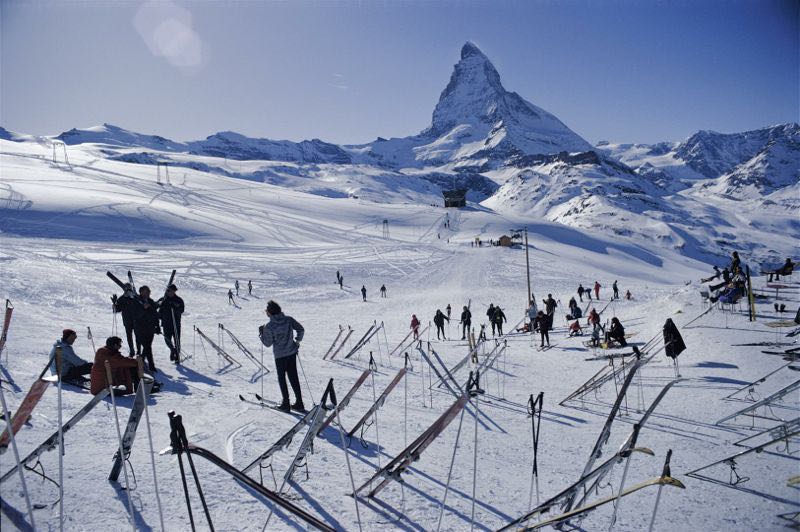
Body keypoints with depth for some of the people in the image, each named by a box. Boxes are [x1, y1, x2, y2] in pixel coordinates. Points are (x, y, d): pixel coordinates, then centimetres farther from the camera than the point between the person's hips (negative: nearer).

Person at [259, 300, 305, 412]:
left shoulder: (269, 326, -16)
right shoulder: (289, 319, -4)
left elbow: (268, 343, -9)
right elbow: (301, 329, -1)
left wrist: (261, 333, 5)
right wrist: (297, 341, 13)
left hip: (280, 355, -4)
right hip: (292, 352, 4)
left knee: (282, 378, 11)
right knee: (293, 377, 13)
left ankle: (285, 403, 13)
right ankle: (299, 403, 15)